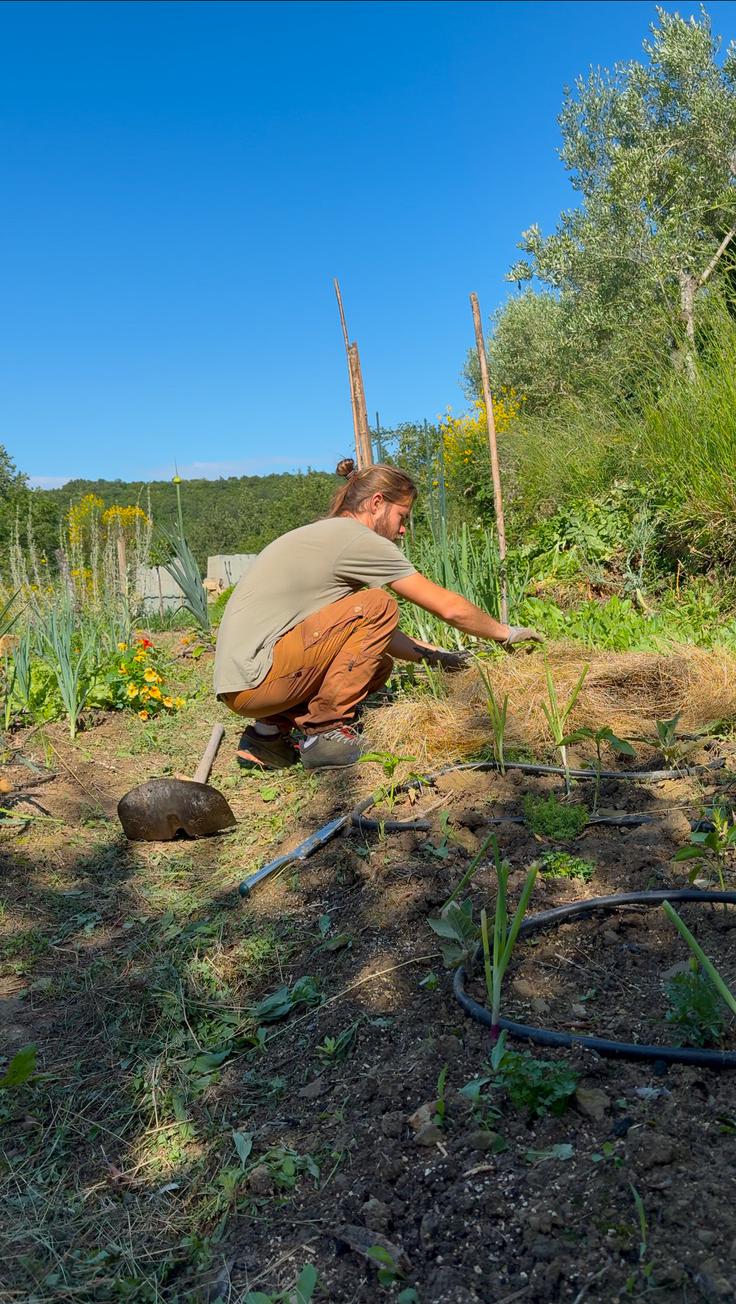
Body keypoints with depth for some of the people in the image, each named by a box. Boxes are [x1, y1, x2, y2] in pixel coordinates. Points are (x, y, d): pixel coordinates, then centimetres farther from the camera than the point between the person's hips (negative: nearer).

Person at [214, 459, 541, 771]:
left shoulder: (327, 536, 20)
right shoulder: (360, 539, -9)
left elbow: (372, 633, 23)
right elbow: (450, 608, -6)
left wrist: (431, 654, 20)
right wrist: (506, 633, 9)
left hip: (241, 682, 10)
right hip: (253, 680, -10)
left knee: (377, 662, 16)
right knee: (378, 607, -11)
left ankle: (270, 730, 11)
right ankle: (327, 731, -6)